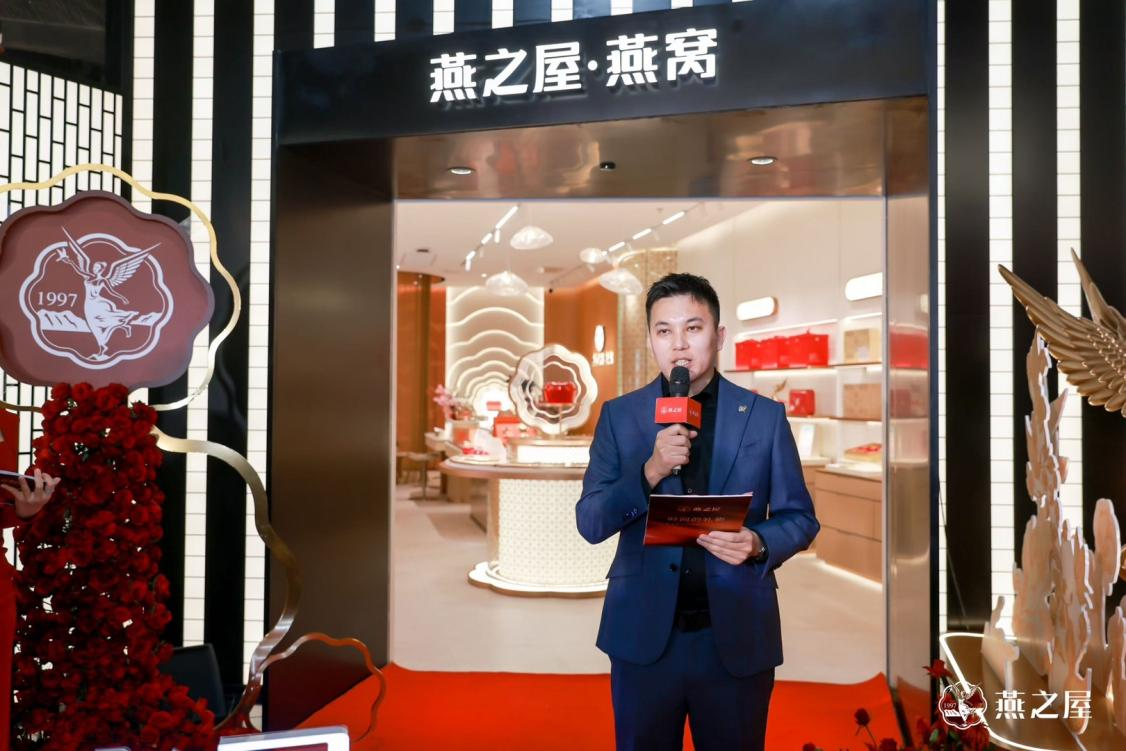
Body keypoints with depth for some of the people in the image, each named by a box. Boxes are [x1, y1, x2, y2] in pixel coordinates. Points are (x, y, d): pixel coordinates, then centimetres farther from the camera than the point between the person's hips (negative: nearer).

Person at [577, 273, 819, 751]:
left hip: (737, 637, 0)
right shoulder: (619, 415, 0)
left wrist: (759, 544, -19)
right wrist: (651, 471, -20)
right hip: (643, 634, 1)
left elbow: (800, 517, 3)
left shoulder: (764, 416, -1)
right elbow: (589, 523, -4)